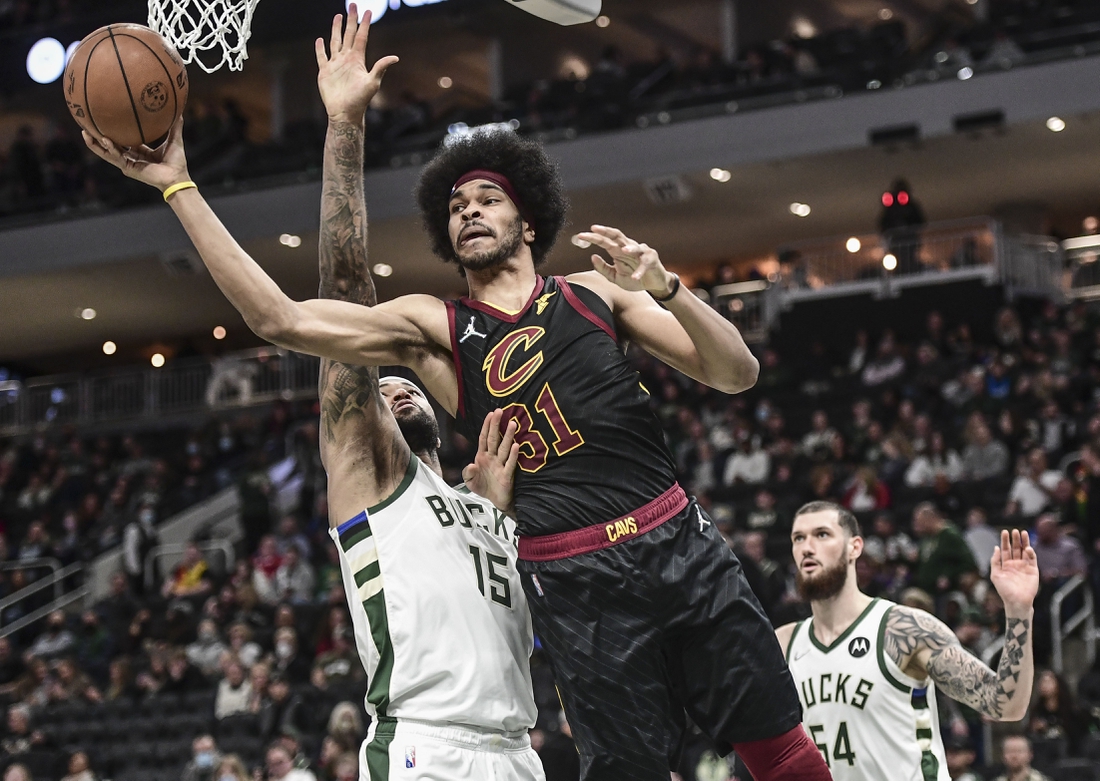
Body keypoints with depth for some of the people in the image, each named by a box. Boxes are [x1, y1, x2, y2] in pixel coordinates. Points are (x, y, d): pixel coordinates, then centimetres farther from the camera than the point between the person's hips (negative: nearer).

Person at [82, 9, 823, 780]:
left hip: (680, 543, 1)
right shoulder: (433, 329, 9)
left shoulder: (595, 292, 11)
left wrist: (665, 287, -12)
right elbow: (279, 318, -2)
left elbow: (738, 374, 6)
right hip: (575, 578, -1)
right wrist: (180, 187, -4)